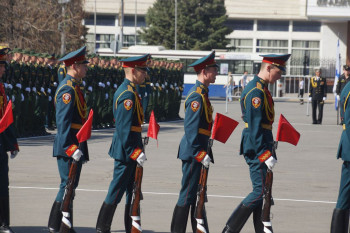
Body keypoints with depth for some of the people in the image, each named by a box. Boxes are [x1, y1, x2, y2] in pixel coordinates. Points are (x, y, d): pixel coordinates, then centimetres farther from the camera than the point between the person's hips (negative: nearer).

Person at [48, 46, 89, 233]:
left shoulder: (74, 88, 18)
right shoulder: (67, 89, -15)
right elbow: (63, 121, -21)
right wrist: (71, 148, -26)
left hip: (75, 146, 10)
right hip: (68, 147, -10)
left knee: (70, 185, 11)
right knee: (68, 184, -9)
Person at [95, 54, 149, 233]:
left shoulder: (126, 90, 14)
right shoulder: (128, 94, -18)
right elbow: (124, 128, -22)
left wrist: (138, 147, 20)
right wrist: (134, 152, -21)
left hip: (129, 149, 10)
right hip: (126, 149, -10)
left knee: (133, 191, 13)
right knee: (117, 190, -4)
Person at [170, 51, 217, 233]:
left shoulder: (201, 93, 14)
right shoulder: (197, 95, -17)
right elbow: (190, 128, -22)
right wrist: (200, 154, -24)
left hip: (198, 152, 10)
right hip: (193, 151, -10)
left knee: (198, 195, 14)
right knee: (188, 195, -6)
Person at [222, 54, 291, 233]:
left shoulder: (261, 89, 15)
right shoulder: (256, 92, -17)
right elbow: (254, 127, -21)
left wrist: (269, 150, 21)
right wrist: (265, 155, -22)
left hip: (261, 147, 10)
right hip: (257, 148, -10)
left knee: (261, 191, 12)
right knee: (260, 191, -9)